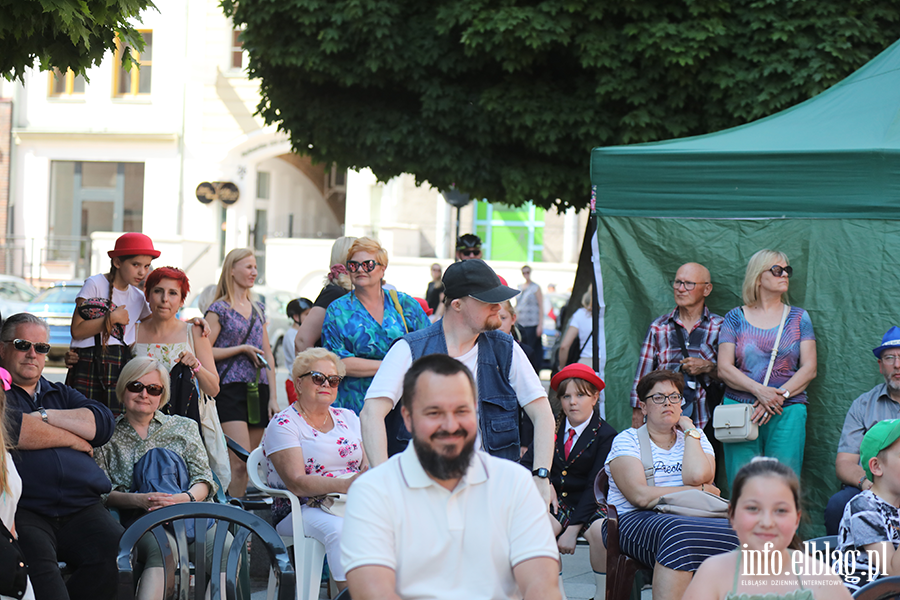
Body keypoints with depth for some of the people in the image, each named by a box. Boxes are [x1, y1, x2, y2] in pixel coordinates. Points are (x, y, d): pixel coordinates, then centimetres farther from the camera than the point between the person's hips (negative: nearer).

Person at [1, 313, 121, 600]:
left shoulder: (62, 394, 31)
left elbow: (104, 423, 13)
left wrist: (44, 416, 3)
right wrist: (74, 439, 5)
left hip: (82, 509, 5)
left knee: (116, 553, -26)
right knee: (36, 558, -37)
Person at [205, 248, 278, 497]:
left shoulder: (258, 308, 17)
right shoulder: (219, 309, -1)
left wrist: (273, 397, 12)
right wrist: (242, 348, -10)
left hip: (258, 391, 6)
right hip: (231, 390, -6)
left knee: (247, 463, 5)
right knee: (240, 461, -15)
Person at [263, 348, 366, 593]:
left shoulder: (348, 418, 19)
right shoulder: (283, 425, 0)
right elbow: (296, 483, -13)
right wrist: (344, 485, -28)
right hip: (301, 510, -5)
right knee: (339, 529, -38)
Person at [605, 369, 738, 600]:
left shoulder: (696, 438, 20)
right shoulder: (626, 440, 8)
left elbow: (696, 475, -5)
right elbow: (640, 496, -8)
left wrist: (689, 431, 8)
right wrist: (701, 491, -3)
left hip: (690, 519, 4)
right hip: (634, 520, -3)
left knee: (735, 533, -30)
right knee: (678, 534, -38)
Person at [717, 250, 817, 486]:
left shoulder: (799, 318, 12)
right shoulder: (736, 318, 9)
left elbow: (809, 368, 5)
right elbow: (724, 369, 1)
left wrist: (780, 395, -10)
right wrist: (759, 391, -13)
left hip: (788, 412, 1)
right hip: (739, 411, 0)